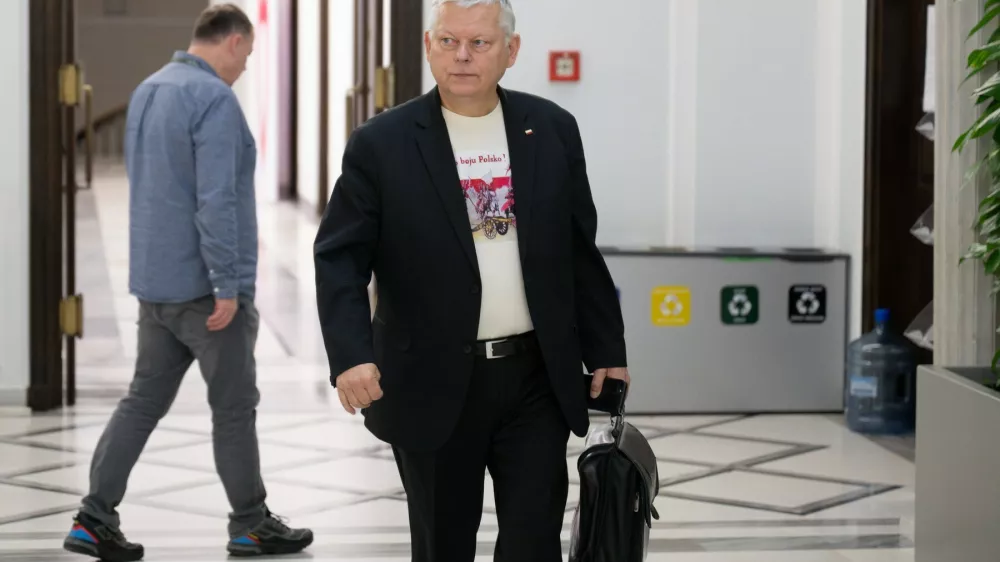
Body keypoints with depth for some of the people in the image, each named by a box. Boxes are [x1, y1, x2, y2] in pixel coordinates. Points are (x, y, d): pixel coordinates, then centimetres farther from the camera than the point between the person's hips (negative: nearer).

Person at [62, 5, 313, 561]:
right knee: (235, 406, 5)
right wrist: (227, 285, -20)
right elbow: (216, 200, -23)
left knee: (145, 399, 10)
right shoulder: (214, 99, -17)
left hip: (156, 280, 8)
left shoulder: (146, 92, 11)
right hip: (204, 285, -8)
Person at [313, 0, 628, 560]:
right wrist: (351, 355, -21)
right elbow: (341, 257, -7)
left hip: (537, 379, 2)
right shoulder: (382, 144, -5)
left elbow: (581, 253, 10)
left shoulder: (553, 131, 4)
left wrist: (606, 351, 10)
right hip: (433, 385, -1)